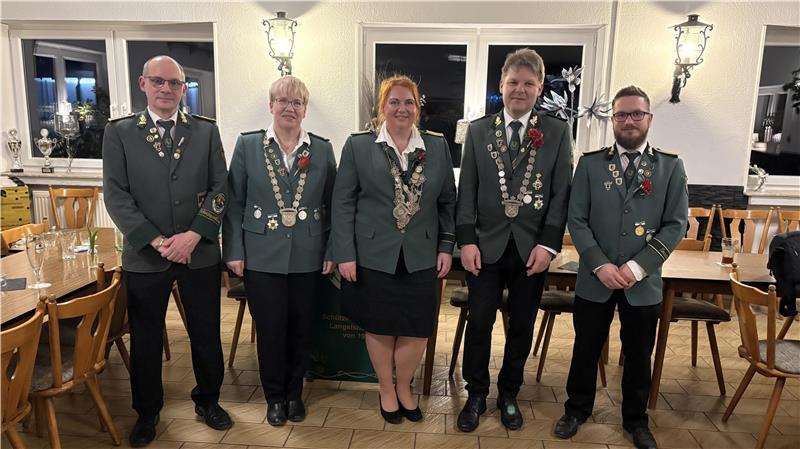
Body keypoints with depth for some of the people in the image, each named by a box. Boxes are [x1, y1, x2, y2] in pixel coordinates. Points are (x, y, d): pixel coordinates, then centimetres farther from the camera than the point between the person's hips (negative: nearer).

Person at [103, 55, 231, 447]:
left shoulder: (206, 131, 4)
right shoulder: (119, 132, 1)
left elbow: (219, 188, -1)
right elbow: (116, 195, -5)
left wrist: (194, 235, -13)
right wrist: (156, 241, -14)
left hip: (199, 253, 1)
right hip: (144, 255, 0)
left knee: (206, 334, 12)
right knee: (145, 339, 13)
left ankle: (208, 400, 34)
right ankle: (147, 411, 33)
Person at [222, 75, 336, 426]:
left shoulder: (322, 150, 4)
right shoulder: (248, 145, 1)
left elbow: (332, 206, 5)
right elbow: (234, 203, 1)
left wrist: (332, 252, 0)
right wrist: (234, 252, -4)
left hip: (307, 259, 1)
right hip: (262, 258, -1)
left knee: (301, 330, 11)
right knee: (269, 330, 7)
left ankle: (294, 393, 33)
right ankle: (274, 397, 29)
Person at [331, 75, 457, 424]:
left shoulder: (437, 146, 5)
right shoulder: (358, 146, -1)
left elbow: (448, 201, 9)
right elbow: (343, 203, -3)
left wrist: (446, 247, 2)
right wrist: (345, 254, -8)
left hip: (421, 257, 2)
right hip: (374, 256, -1)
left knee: (418, 329, 8)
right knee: (380, 327, 10)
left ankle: (404, 388, 34)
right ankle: (386, 390, 34)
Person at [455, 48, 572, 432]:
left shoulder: (557, 132, 3)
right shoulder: (477, 131, 5)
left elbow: (561, 193, -1)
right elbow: (466, 190, 2)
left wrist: (548, 244, -9)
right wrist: (466, 241, -6)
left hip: (532, 248, 0)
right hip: (485, 246, 0)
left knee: (521, 327, 11)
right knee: (479, 323, 6)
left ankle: (509, 395, 31)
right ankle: (476, 394, 26)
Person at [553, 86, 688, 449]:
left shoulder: (670, 166, 0)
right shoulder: (590, 163, 0)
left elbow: (676, 224, -3)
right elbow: (577, 220, -3)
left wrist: (637, 267, -14)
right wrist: (600, 265, -14)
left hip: (643, 282, 1)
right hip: (594, 279, 0)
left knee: (638, 356, 15)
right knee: (586, 350, 13)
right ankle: (577, 410, 34)